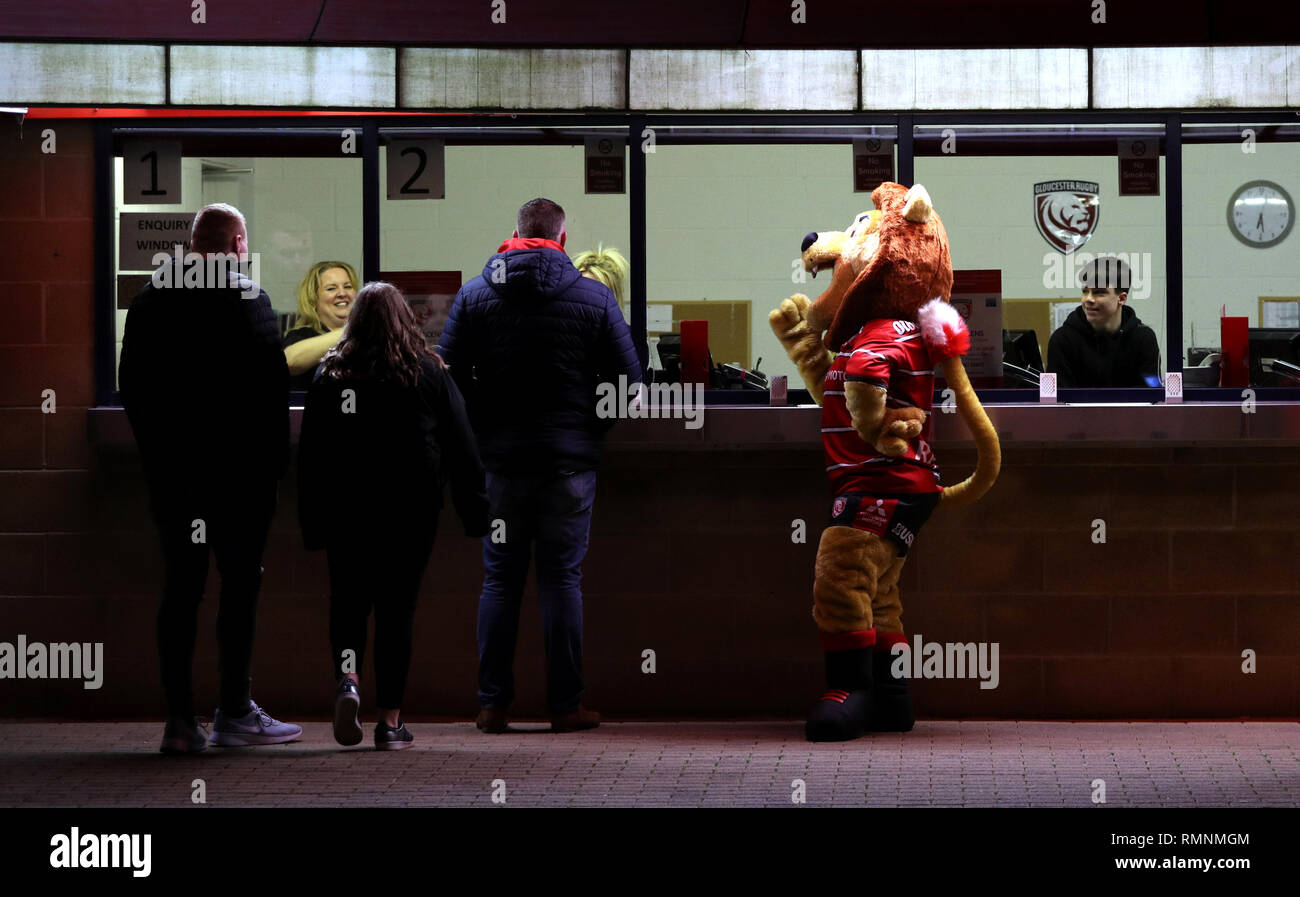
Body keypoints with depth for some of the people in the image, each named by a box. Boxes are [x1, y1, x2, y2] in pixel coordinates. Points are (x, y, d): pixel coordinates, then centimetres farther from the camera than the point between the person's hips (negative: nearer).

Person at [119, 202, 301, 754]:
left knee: (180, 587, 6)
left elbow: (131, 382, 11)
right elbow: (270, 383, -12)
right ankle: (234, 712, 4)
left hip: (169, 468, 5)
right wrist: (275, 457, -3)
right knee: (240, 582, 3)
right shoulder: (247, 299, -9)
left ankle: (181, 719, 3)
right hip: (237, 469, -5)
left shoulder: (151, 299, 7)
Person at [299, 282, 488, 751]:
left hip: (346, 513, 0)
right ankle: (390, 721, 4)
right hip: (411, 512, 0)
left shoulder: (330, 374, 1)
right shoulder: (429, 373, 1)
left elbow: (310, 455, 2)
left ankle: (347, 679, -15)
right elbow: (462, 448, 1)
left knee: (349, 602, 12)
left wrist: (312, 525, 7)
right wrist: (476, 513, 5)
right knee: (397, 607, 4)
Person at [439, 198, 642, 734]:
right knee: (562, 579, 3)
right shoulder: (593, 297, -2)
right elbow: (628, 381, -1)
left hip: (501, 461, 1)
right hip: (570, 462, -1)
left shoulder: (474, 295, 2)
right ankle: (566, 705, 4)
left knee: (500, 579, 7)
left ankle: (493, 704, 6)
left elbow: (449, 374, 1)